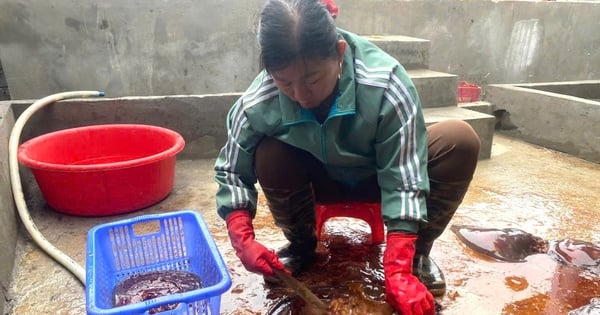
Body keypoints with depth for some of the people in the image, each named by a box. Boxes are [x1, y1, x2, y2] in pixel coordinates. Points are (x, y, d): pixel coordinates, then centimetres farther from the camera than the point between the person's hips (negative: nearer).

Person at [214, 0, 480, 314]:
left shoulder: (386, 85, -35)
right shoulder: (257, 104, -29)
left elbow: (404, 179, -31)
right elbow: (232, 171, -13)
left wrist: (398, 270, -34)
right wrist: (243, 239, -26)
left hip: (381, 174, -1)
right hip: (320, 179, 1)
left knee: (460, 141, -26)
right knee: (268, 156, -30)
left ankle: (418, 252, -5)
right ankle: (301, 246, 0)